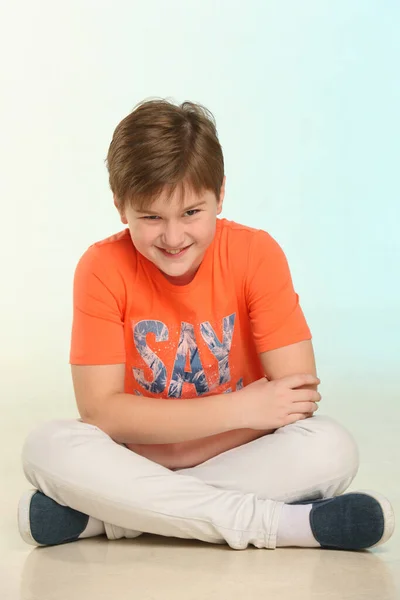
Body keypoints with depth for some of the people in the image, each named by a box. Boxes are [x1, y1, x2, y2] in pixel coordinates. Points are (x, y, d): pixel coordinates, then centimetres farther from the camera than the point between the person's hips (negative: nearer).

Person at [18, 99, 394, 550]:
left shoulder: (257, 254, -12)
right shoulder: (102, 268, -12)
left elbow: (299, 393, -16)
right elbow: (100, 411, -18)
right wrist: (240, 409, -23)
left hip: (239, 458, 1)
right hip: (132, 456, 0)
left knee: (332, 449, -29)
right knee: (47, 446, -28)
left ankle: (95, 516, -24)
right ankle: (274, 523, -29)